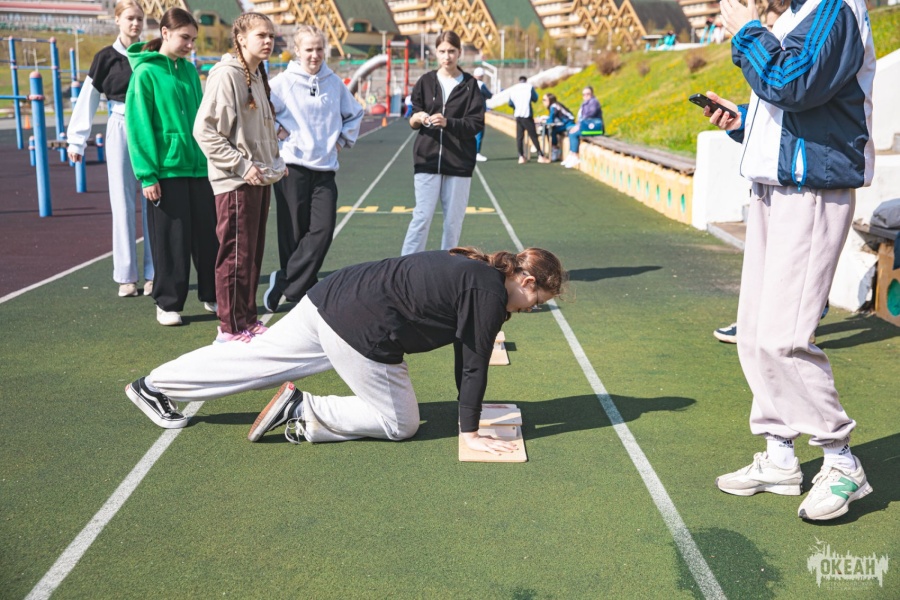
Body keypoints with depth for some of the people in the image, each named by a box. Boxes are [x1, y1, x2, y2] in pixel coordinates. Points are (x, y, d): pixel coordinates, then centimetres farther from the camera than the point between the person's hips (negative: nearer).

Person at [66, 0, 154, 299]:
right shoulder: (106, 58, 2)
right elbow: (87, 101, 2)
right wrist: (76, 141, -2)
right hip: (120, 131, -1)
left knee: (152, 202, 2)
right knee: (123, 204, 1)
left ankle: (154, 273, 9)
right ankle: (127, 276, 7)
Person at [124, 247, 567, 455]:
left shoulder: (474, 270, 18)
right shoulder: (491, 292, -10)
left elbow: (463, 349, 24)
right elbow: (475, 364, -7)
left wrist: (468, 405, 29)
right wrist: (469, 432, 2)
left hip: (329, 297, 9)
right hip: (360, 330, -9)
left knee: (257, 357, 18)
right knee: (399, 423, 8)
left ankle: (153, 386, 26)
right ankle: (303, 411, 2)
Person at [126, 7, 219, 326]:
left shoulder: (189, 70, 10)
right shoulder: (146, 72, -6)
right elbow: (138, 126, -10)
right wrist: (147, 175, -15)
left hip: (199, 166, 5)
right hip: (167, 169, -5)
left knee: (208, 235, 10)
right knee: (171, 241, 2)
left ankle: (212, 295, 25)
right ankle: (168, 304, 16)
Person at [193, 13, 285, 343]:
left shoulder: (258, 75, 15)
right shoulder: (226, 74, -12)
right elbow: (204, 130, -18)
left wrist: (275, 161, 9)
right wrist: (241, 165, -18)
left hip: (260, 178, 9)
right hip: (235, 181, -8)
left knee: (254, 253, 13)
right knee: (236, 255, -3)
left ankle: (248, 319, 23)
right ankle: (231, 328, 6)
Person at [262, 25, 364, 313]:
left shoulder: (334, 82, 10)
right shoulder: (282, 82, -2)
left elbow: (354, 113, 24)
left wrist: (343, 139, 14)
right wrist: (274, 131, -5)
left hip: (325, 168, 3)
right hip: (292, 166, -3)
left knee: (323, 229, -8)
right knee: (295, 232, 0)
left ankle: (285, 283, 1)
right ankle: (305, 289, 12)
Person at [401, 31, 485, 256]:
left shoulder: (470, 84, 2)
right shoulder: (425, 81, 6)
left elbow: (477, 123, -4)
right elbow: (412, 120, 9)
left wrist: (448, 122, -19)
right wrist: (417, 118, -15)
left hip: (459, 162, 0)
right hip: (427, 160, 0)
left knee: (454, 219, 4)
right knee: (422, 216, -5)